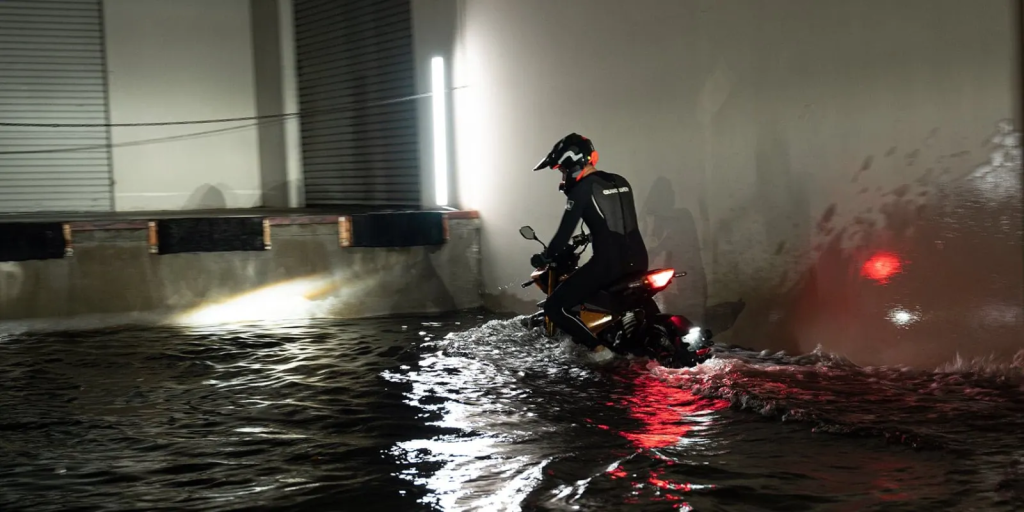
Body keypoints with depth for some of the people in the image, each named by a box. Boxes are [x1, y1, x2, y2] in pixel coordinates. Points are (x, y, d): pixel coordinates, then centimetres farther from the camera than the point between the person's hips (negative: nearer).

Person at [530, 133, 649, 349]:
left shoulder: (582, 189, -7)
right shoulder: (621, 182, 16)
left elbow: (564, 232, -8)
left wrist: (545, 257, 9)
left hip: (607, 264, -8)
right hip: (638, 260, 8)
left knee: (555, 307, -1)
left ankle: (600, 348, -9)